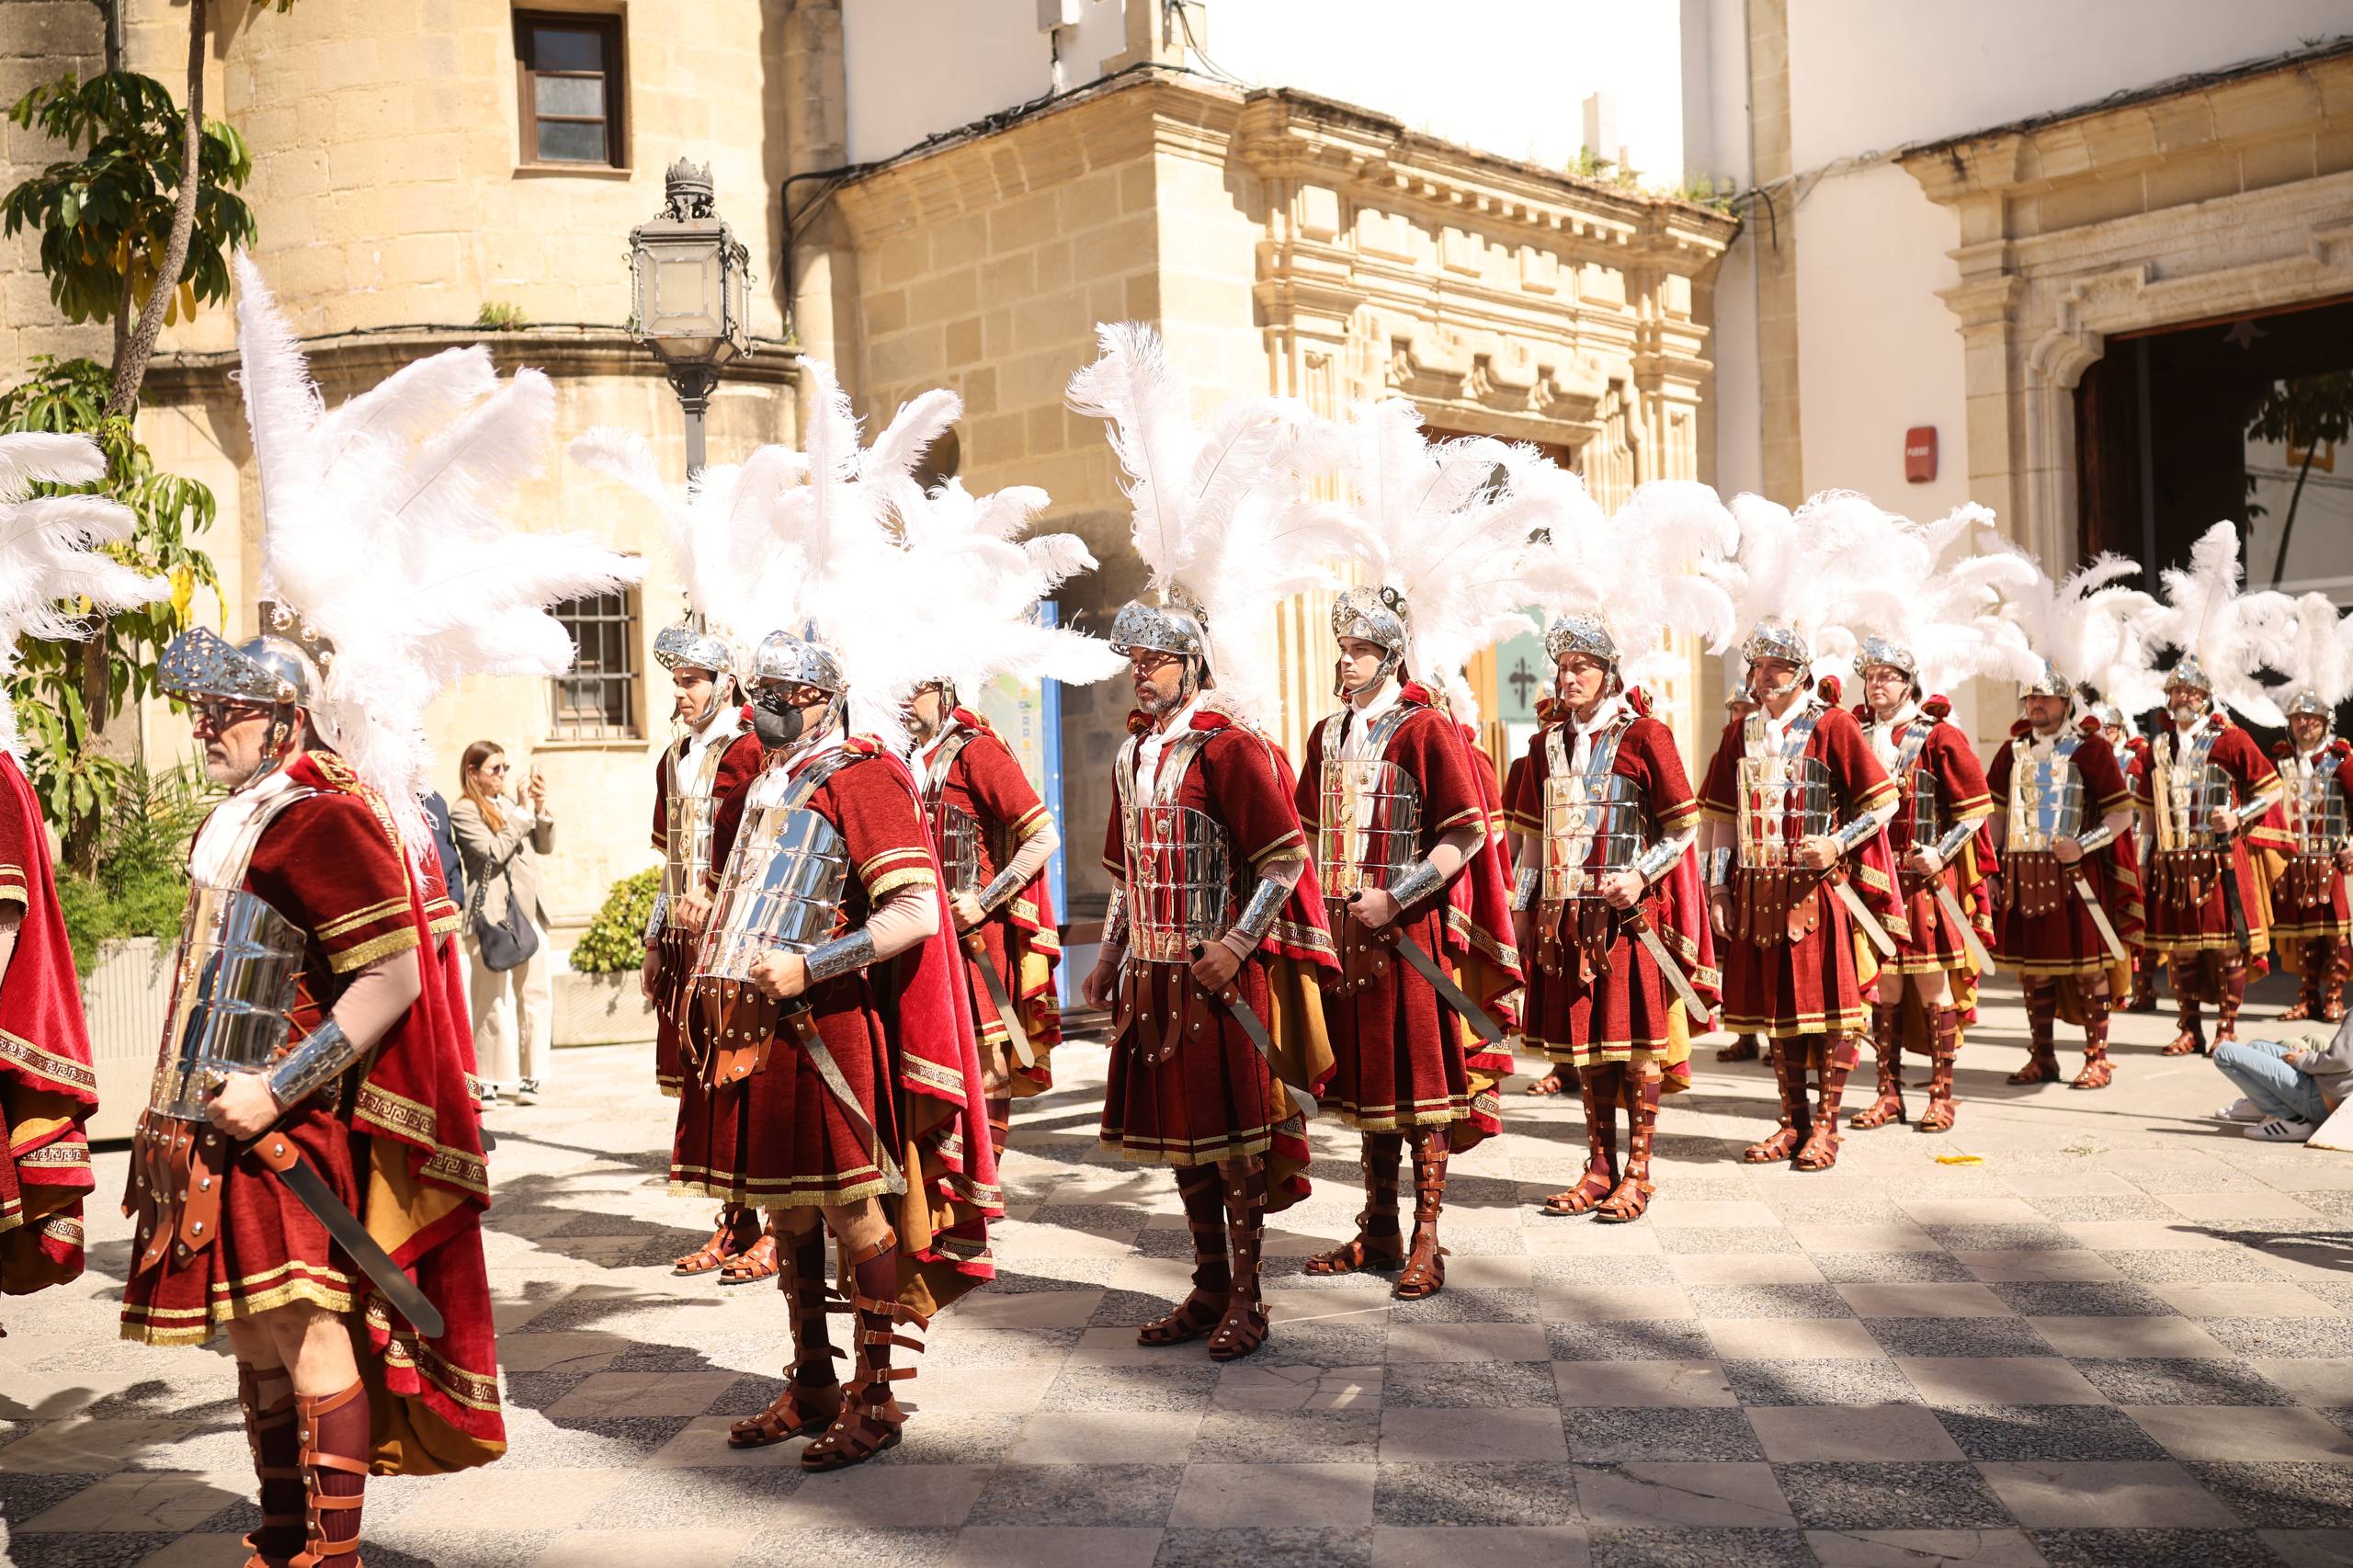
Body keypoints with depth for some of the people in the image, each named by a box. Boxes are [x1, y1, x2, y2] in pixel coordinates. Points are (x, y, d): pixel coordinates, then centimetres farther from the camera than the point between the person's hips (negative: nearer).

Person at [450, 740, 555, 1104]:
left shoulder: (510, 803, 18)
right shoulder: (464, 812, -3)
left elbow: (545, 846, 15)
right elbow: (494, 852, -14)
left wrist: (540, 807, 1)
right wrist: (523, 812, -10)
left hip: (528, 913, 7)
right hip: (492, 916, -7)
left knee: (538, 995, 6)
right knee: (494, 1003, -5)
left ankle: (527, 1077, 14)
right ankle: (490, 1083, 3)